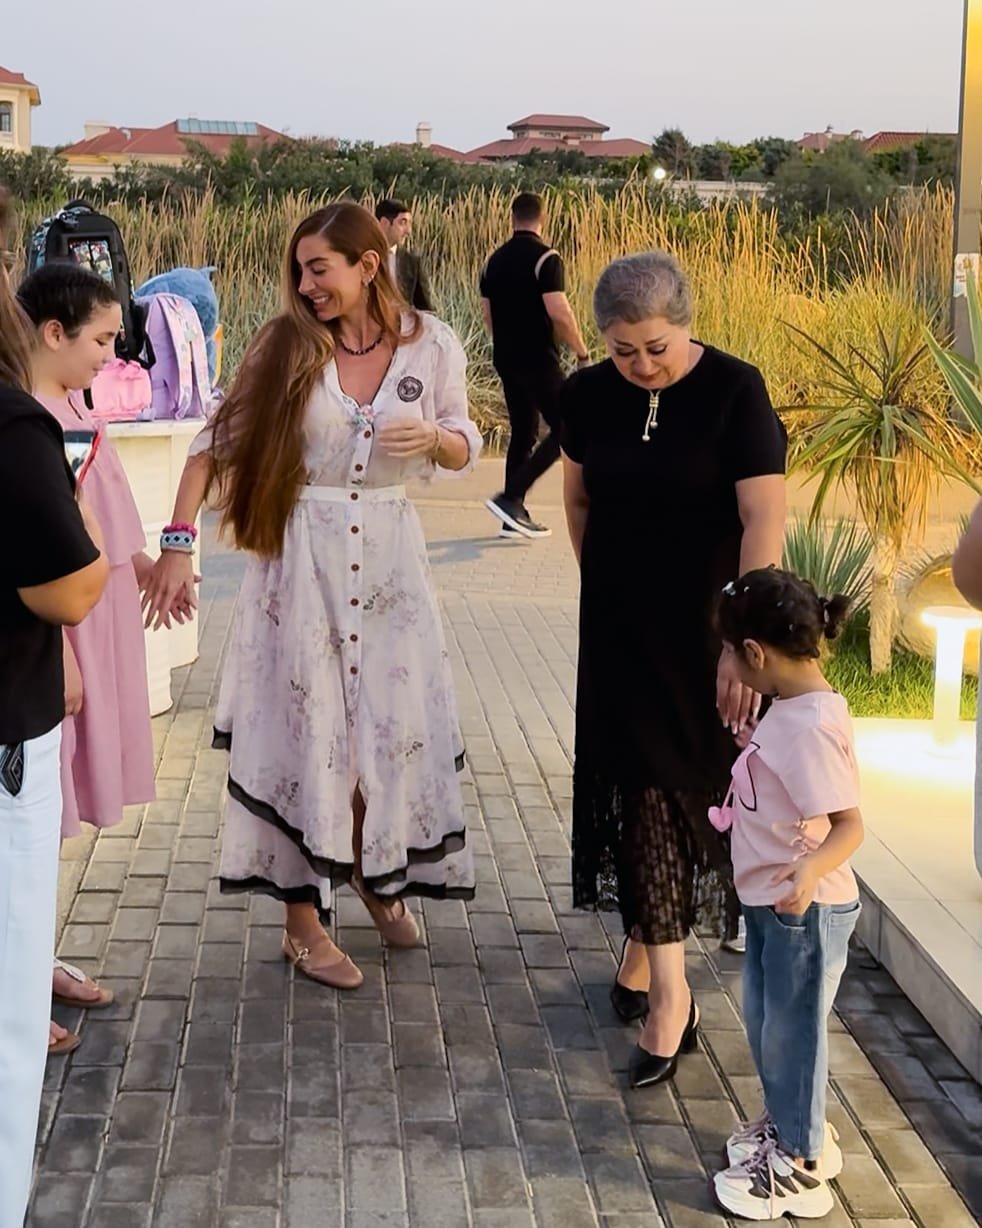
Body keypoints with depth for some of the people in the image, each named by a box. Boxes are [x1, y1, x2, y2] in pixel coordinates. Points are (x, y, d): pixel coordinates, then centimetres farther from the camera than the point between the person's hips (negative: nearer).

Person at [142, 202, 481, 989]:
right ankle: (303, 921, 15)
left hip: (389, 554, 2)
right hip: (299, 556, -1)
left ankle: (380, 873, 37)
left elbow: (465, 448, 7)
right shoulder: (287, 344, -6)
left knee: (395, 722, 10)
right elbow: (216, 444, -4)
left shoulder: (432, 344, -3)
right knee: (303, 724, 3)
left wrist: (433, 438, -16)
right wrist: (179, 544, -12)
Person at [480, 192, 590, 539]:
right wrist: (581, 351, -8)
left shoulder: (495, 260, 9)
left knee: (522, 434, 14)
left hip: (506, 360, 8)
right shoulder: (545, 258, -12)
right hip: (539, 360, -7)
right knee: (564, 431, -1)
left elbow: (487, 314, 14)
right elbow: (559, 313, -19)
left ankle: (514, 514, 14)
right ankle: (511, 497, -10)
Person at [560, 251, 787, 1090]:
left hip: (709, 624, -3)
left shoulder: (734, 391, -14)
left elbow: (765, 519, -19)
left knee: (687, 781, 6)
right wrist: (608, 580, 11)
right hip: (623, 626, 3)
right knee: (640, 784, 1)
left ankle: (646, 940, 25)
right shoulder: (589, 396, -2)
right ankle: (668, 987, 8)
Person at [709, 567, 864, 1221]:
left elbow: (849, 825, -31)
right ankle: (790, 1123, 44)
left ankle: (800, 1166, 26)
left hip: (805, 910, -9)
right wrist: (749, 748, 30)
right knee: (767, 1021, 23)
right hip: (771, 900, 9)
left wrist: (812, 870, -48)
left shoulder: (809, 726, -28)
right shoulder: (794, 708, 1)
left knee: (792, 1030, 7)